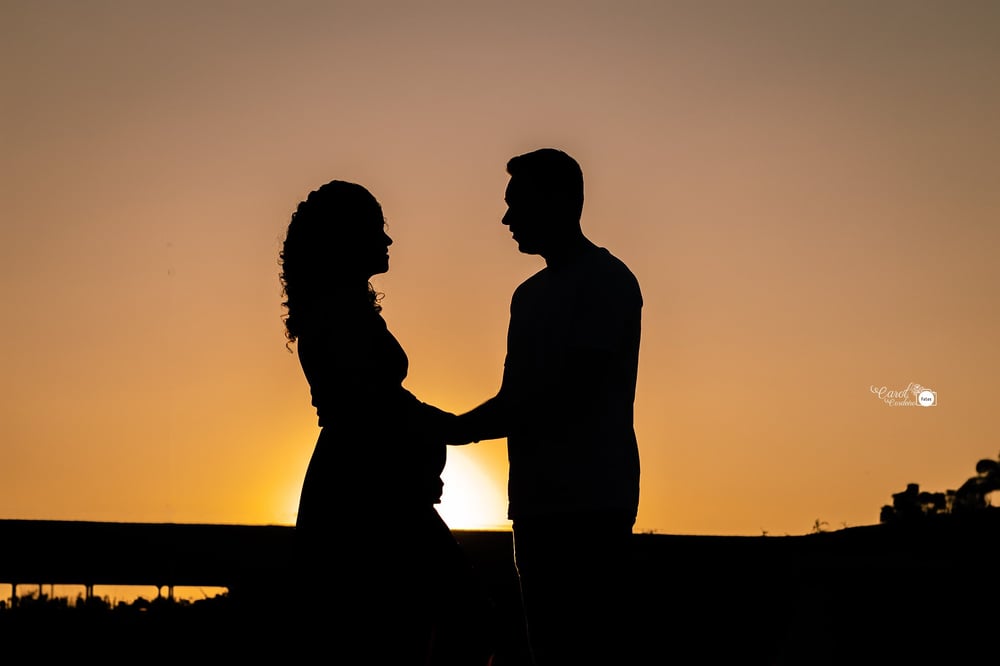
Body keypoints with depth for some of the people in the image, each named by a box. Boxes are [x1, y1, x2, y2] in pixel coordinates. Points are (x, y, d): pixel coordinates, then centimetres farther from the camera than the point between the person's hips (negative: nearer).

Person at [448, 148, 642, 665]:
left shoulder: (606, 282, -6)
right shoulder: (530, 294, 20)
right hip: (538, 502, 8)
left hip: (589, 505, -8)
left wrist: (456, 429, -14)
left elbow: (563, 395, -16)